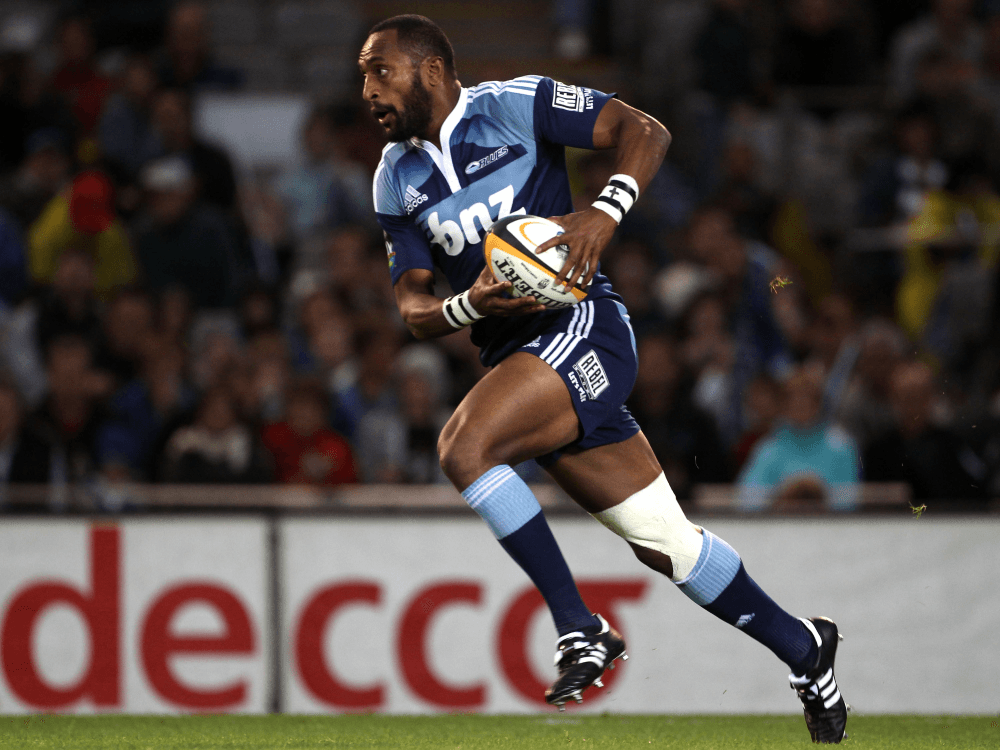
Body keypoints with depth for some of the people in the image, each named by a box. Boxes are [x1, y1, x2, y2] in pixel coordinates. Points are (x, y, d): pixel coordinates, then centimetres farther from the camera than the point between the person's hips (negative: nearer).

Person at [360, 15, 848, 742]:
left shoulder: (517, 106, -6)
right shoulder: (396, 179, 11)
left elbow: (645, 130, -8)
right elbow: (413, 309, 8)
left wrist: (607, 211, -25)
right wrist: (470, 306, -14)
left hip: (582, 326, -6)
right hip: (513, 349, 6)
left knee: (464, 447, -27)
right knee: (665, 543, 6)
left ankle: (580, 630, -21)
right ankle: (801, 647, 23)